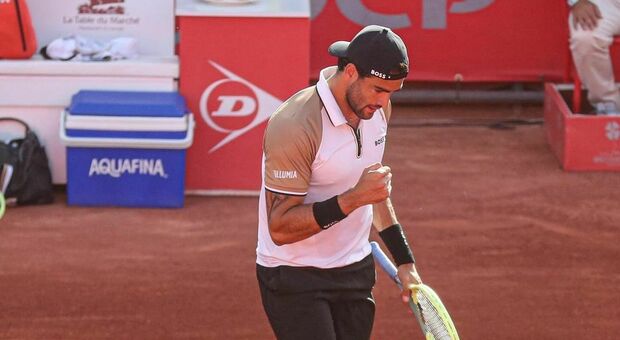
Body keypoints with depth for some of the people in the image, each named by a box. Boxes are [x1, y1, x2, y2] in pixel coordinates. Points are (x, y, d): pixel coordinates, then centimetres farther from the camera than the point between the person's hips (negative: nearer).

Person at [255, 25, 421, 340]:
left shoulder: (377, 107, 1)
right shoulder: (293, 125, -23)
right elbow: (280, 228, -24)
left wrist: (404, 260, 18)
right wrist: (353, 199, -32)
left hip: (356, 271, 7)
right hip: (295, 279, -7)